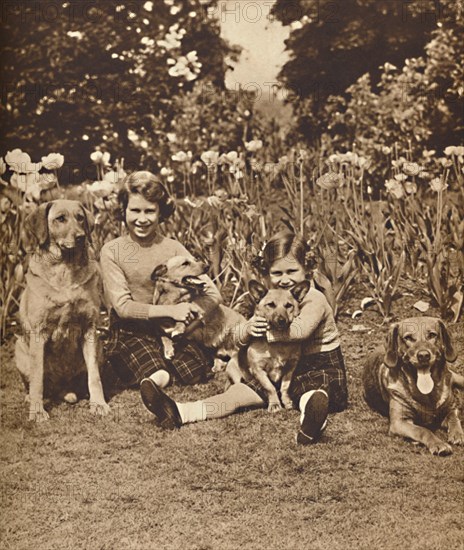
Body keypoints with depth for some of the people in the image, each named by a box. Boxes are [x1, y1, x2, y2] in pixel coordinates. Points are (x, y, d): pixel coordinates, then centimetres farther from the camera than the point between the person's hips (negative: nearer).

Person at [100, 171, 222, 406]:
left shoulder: (172, 248, 3)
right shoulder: (112, 251, -4)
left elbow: (214, 295, -2)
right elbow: (122, 306, -11)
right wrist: (169, 310, -21)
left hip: (170, 330, 4)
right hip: (131, 332, -4)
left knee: (195, 371, -25)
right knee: (158, 378, -33)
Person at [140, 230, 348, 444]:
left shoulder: (314, 299, -13)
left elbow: (300, 330, -34)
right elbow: (238, 338, 10)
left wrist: (264, 332, -20)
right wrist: (248, 329, -16)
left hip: (321, 366, -7)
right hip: (283, 369, 7)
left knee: (312, 393, -42)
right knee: (237, 392, -10)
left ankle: (312, 419, -77)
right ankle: (179, 413, -23)